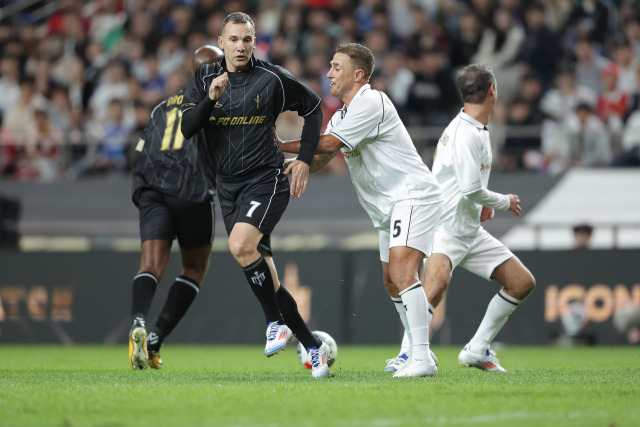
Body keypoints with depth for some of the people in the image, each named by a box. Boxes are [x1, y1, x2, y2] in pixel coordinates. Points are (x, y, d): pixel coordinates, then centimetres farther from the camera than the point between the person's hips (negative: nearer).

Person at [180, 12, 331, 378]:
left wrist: (305, 160, 0)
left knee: (241, 244, -29)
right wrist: (211, 99, -21)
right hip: (229, 185, 5)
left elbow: (313, 107, 7)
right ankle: (314, 347, 12)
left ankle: (276, 323, -13)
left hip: (267, 178, -5)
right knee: (264, 277, 3)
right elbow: (187, 128, -4)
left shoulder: (273, 78, -4)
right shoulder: (204, 79, 5)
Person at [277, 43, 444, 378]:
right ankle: (419, 354, 21)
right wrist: (296, 165, -7)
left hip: (413, 196, -11)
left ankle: (422, 358, -29)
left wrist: (280, 146, -11)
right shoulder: (341, 115, 16)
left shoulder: (372, 102, -15)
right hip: (386, 208, 11)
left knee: (401, 272, -23)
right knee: (391, 283, 12)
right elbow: (321, 158, 14)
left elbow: (328, 144, -18)